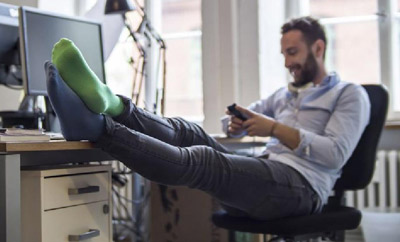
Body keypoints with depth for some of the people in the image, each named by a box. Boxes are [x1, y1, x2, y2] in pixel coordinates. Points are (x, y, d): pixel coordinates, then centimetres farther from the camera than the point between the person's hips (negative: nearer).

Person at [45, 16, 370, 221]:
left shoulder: (350, 95, 8)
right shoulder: (284, 94, 29)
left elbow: (336, 153, -8)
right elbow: (233, 126, 31)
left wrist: (275, 128, -11)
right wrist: (237, 122, 6)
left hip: (301, 187, -7)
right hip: (263, 177, 7)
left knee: (200, 161, -30)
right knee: (187, 132, -15)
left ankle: (95, 125, -46)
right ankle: (109, 106, -41)